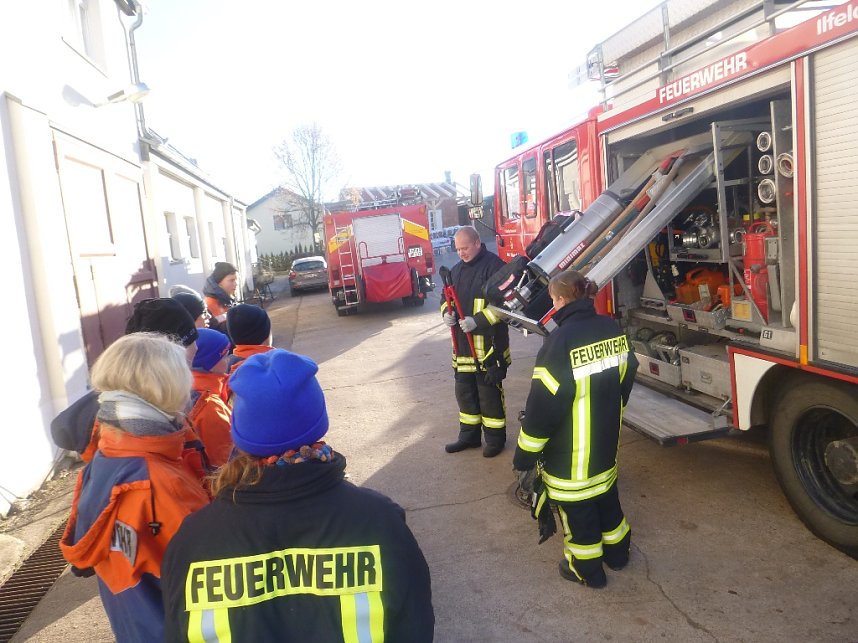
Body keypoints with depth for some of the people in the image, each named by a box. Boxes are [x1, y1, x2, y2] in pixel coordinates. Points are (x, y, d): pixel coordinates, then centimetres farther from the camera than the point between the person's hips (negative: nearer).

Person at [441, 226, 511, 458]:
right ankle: (469, 435, 28)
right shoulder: (456, 270, 14)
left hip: (489, 343, -7)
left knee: (489, 391, 2)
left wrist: (478, 321, -23)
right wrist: (447, 312, 0)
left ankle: (495, 437, 17)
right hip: (463, 343, 8)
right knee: (465, 390, 14)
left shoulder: (493, 265, -11)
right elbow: (446, 298, 23)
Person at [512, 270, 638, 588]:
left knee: (577, 507, 12)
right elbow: (624, 382, 9)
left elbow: (543, 404, -24)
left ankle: (587, 570, 30)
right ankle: (617, 552, 45)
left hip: (570, 452, -7)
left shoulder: (561, 341, -27)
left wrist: (525, 455, -14)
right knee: (606, 495, 26)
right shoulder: (613, 329, -4)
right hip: (607, 442, 7)